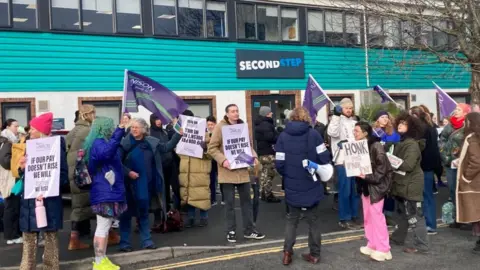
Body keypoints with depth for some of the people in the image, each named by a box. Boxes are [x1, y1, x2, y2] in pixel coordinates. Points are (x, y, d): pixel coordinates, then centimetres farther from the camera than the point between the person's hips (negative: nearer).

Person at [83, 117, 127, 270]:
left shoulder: (102, 142, 18)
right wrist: (119, 132, -40)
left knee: (105, 227, 14)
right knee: (103, 227, -6)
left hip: (108, 192, 11)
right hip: (105, 193, -11)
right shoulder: (98, 143, -15)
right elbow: (106, 152, -38)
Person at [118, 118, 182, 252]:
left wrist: (178, 134, 1)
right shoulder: (125, 143, -10)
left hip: (144, 184, 4)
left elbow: (166, 147, 8)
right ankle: (124, 242, 15)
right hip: (129, 184, -3)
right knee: (127, 213, 5)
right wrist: (128, 172, -18)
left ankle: (146, 241, 22)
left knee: (143, 212, 14)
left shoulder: (151, 142, 0)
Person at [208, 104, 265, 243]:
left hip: (242, 170, 5)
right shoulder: (220, 127, -7)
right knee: (230, 202, 4)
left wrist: (254, 156, -3)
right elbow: (212, 148, -8)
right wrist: (222, 160, -22)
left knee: (246, 200, 10)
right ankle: (231, 231, 17)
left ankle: (249, 230, 21)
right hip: (228, 171, -5)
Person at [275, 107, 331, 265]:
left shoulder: (283, 136, -6)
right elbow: (324, 158, -12)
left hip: (292, 186, 1)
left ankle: (287, 252, 12)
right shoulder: (313, 134, -7)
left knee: (291, 219, 18)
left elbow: (279, 163, -9)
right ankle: (314, 254, 21)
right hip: (311, 185, -1)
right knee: (313, 220, 14)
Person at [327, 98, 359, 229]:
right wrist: (336, 115, -22)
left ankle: (354, 216, 22)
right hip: (342, 161, -6)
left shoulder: (355, 123, 18)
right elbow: (332, 133, -21)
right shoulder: (338, 120, -1)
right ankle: (344, 219, 5)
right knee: (345, 190, -3)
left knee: (355, 190, 11)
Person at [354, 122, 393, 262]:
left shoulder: (376, 146, -17)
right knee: (368, 217, 13)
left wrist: (368, 176, -23)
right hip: (365, 185, 8)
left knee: (376, 216, -4)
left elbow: (382, 166, -19)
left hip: (375, 185, -8)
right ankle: (372, 245, 24)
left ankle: (383, 249, 5)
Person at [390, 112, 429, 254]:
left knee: (414, 215, -4)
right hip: (402, 184, 10)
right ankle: (398, 238, 34)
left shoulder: (412, 144, -18)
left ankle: (421, 245, 3)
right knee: (403, 213, 21)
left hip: (410, 185, -10)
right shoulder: (401, 142, 13)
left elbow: (408, 165, -27)